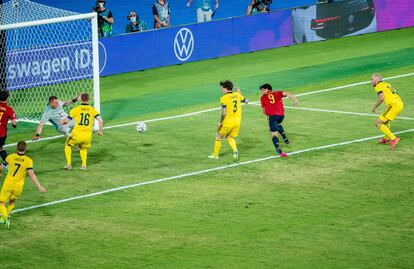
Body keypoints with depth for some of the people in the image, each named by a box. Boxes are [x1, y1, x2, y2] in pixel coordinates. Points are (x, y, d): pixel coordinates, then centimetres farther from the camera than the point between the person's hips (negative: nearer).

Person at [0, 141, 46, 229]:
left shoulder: (10, 157, -5)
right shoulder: (28, 161, -8)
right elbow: (31, 175, -13)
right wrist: (39, 187, -11)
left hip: (8, 184, -1)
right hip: (18, 186, 1)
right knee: (12, 202, 26)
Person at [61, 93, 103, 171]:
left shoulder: (76, 109, 0)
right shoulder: (92, 109, 5)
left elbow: (65, 121, 3)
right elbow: (101, 121, -6)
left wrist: (62, 121, 27)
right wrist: (100, 131, 10)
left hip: (77, 135, -2)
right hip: (88, 136, 2)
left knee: (68, 144, 28)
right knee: (83, 148, 33)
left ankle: (69, 164, 19)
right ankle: (84, 165, 17)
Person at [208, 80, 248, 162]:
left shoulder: (224, 98, -16)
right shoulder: (237, 95, 1)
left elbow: (224, 113, -21)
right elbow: (245, 101, 19)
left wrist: (220, 122, -9)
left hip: (228, 122, -5)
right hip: (237, 122, 5)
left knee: (218, 137, 16)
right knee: (229, 137, 24)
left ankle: (215, 155, 27)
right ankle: (235, 150, -2)